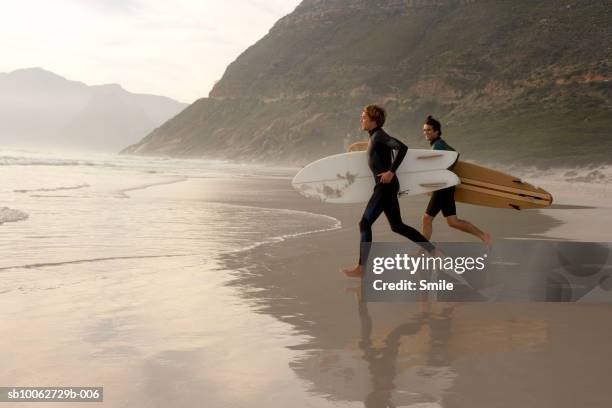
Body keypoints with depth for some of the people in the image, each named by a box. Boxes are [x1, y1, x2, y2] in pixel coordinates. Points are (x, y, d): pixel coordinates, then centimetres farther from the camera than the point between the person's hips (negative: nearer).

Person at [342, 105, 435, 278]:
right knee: (397, 226, 15)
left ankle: (361, 267, -4)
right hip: (384, 187, 10)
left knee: (365, 223, -8)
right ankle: (432, 250, 20)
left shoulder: (379, 135, -12)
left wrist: (391, 172, -24)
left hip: (386, 186, -10)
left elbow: (402, 147, -25)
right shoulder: (375, 137, 16)